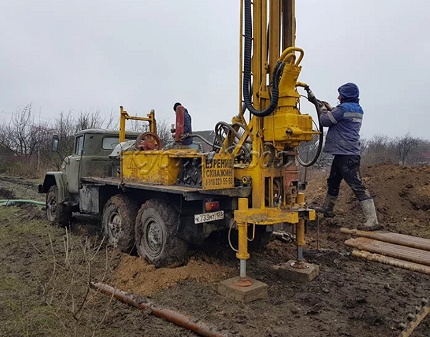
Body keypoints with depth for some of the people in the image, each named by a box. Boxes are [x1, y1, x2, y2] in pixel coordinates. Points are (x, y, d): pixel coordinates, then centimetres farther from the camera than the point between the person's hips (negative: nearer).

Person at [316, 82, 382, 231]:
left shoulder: (343, 108, -14)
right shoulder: (357, 110, 15)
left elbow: (325, 121, -10)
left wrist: (323, 109, 9)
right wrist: (330, 109, 22)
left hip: (345, 154, -10)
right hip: (346, 153, 10)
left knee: (358, 186, -12)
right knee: (333, 182, 23)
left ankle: (372, 221, -11)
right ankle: (327, 209, 39)